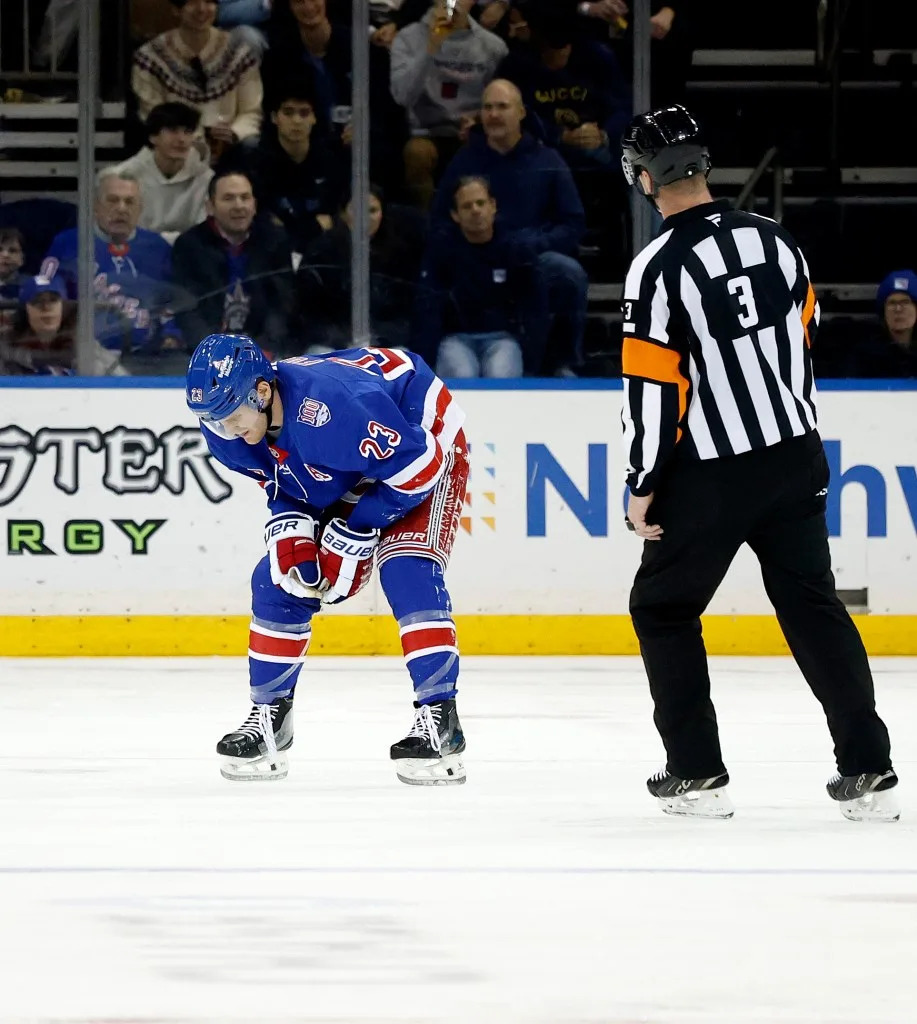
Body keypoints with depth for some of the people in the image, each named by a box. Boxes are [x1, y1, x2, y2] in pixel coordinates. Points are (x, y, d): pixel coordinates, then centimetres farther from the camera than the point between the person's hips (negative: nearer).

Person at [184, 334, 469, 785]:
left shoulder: (332, 405, -41)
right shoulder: (225, 429, -17)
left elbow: (416, 466, -33)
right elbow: (278, 479, 3)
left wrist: (355, 535, -26)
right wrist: (287, 523, -18)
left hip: (425, 440, -8)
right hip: (340, 479, 8)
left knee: (407, 570, -27)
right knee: (279, 577, 0)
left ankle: (439, 715, -26)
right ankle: (268, 716, 13)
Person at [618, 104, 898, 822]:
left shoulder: (659, 267, -15)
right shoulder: (775, 240, 3)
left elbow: (652, 387, -15)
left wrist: (643, 486, -6)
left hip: (709, 476, -5)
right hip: (795, 459, 5)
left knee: (664, 609, 12)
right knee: (814, 607, 9)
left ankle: (698, 775, 10)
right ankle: (868, 770, 1)